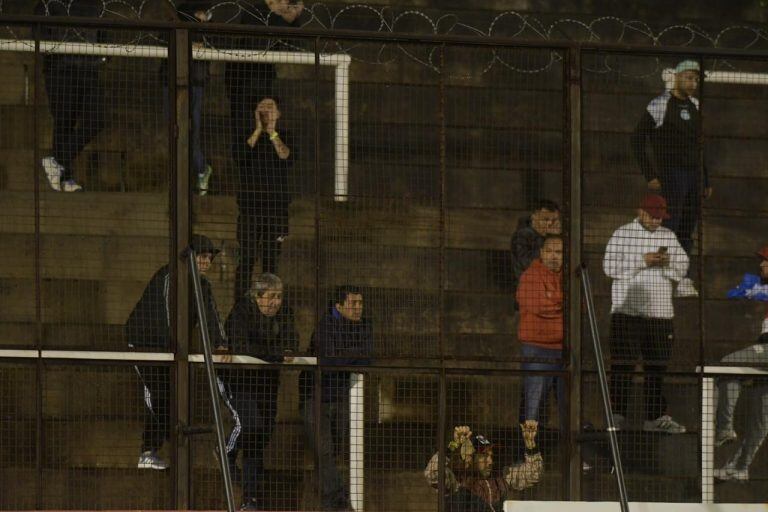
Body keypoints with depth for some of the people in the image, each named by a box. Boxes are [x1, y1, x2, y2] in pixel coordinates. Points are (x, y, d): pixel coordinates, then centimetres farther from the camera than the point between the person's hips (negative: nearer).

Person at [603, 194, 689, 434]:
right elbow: (610, 267, -8)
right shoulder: (622, 235, 2)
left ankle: (656, 416, 6)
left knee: (657, 366, 3)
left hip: (661, 312, 4)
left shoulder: (668, 236, 16)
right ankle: (617, 413, -2)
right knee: (623, 363, -5)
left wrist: (668, 263, -6)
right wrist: (642, 261, -14)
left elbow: (682, 268, 15)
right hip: (628, 310, -4)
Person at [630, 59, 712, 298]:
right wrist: (650, 175, -11)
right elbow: (637, 140, -6)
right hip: (670, 174, -7)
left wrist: (706, 180, 18)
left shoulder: (695, 106, 16)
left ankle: (682, 281, 9)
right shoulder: (660, 104, -5)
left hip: (694, 174, 7)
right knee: (669, 227, -12)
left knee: (687, 231, 6)